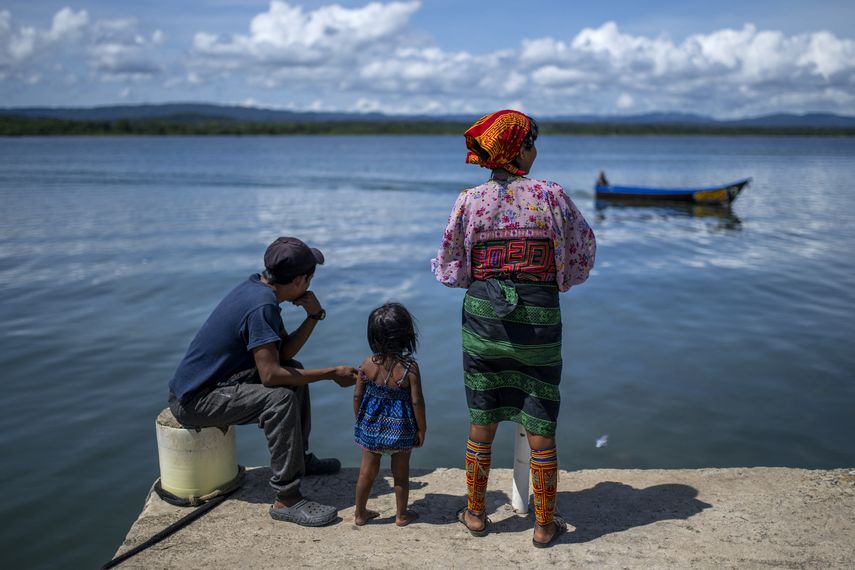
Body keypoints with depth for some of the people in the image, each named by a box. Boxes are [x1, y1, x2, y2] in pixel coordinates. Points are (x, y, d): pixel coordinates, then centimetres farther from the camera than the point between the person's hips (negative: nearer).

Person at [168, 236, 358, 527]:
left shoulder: (260, 287, 3)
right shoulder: (261, 305, -26)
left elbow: (284, 352, 5)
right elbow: (270, 375, -29)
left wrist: (313, 317, -9)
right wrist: (332, 373, -22)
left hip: (208, 381, 10)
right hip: (193, 400, -10)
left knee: (294, 373, 14)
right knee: (281, 398, -28)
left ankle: (300, 457, 27)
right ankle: (287, 500, -21)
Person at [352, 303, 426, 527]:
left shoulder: (367, 365, -12)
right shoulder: (410, 367, -19)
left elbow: (357, 396, -3)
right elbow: (417, 402, -15)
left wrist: (360, 420, 13)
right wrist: (422, 429, -2)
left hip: (371, 427, 2)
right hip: (401, 429, -2)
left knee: (367, 472, 17)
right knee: (401, 474, 18)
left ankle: (360, 513, 31)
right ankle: (401, 515, 32)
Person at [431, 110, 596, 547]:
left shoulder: (470, 201, -4)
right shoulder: (551, 197, -5)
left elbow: (450, 268, 2)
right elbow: (584, 248, 7)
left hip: (483, 314, 1)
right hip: (540, 317, -1)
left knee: (482, 422, 14)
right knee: (540, 426, 9)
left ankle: (476, 513, 29)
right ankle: (545, 524, 22)